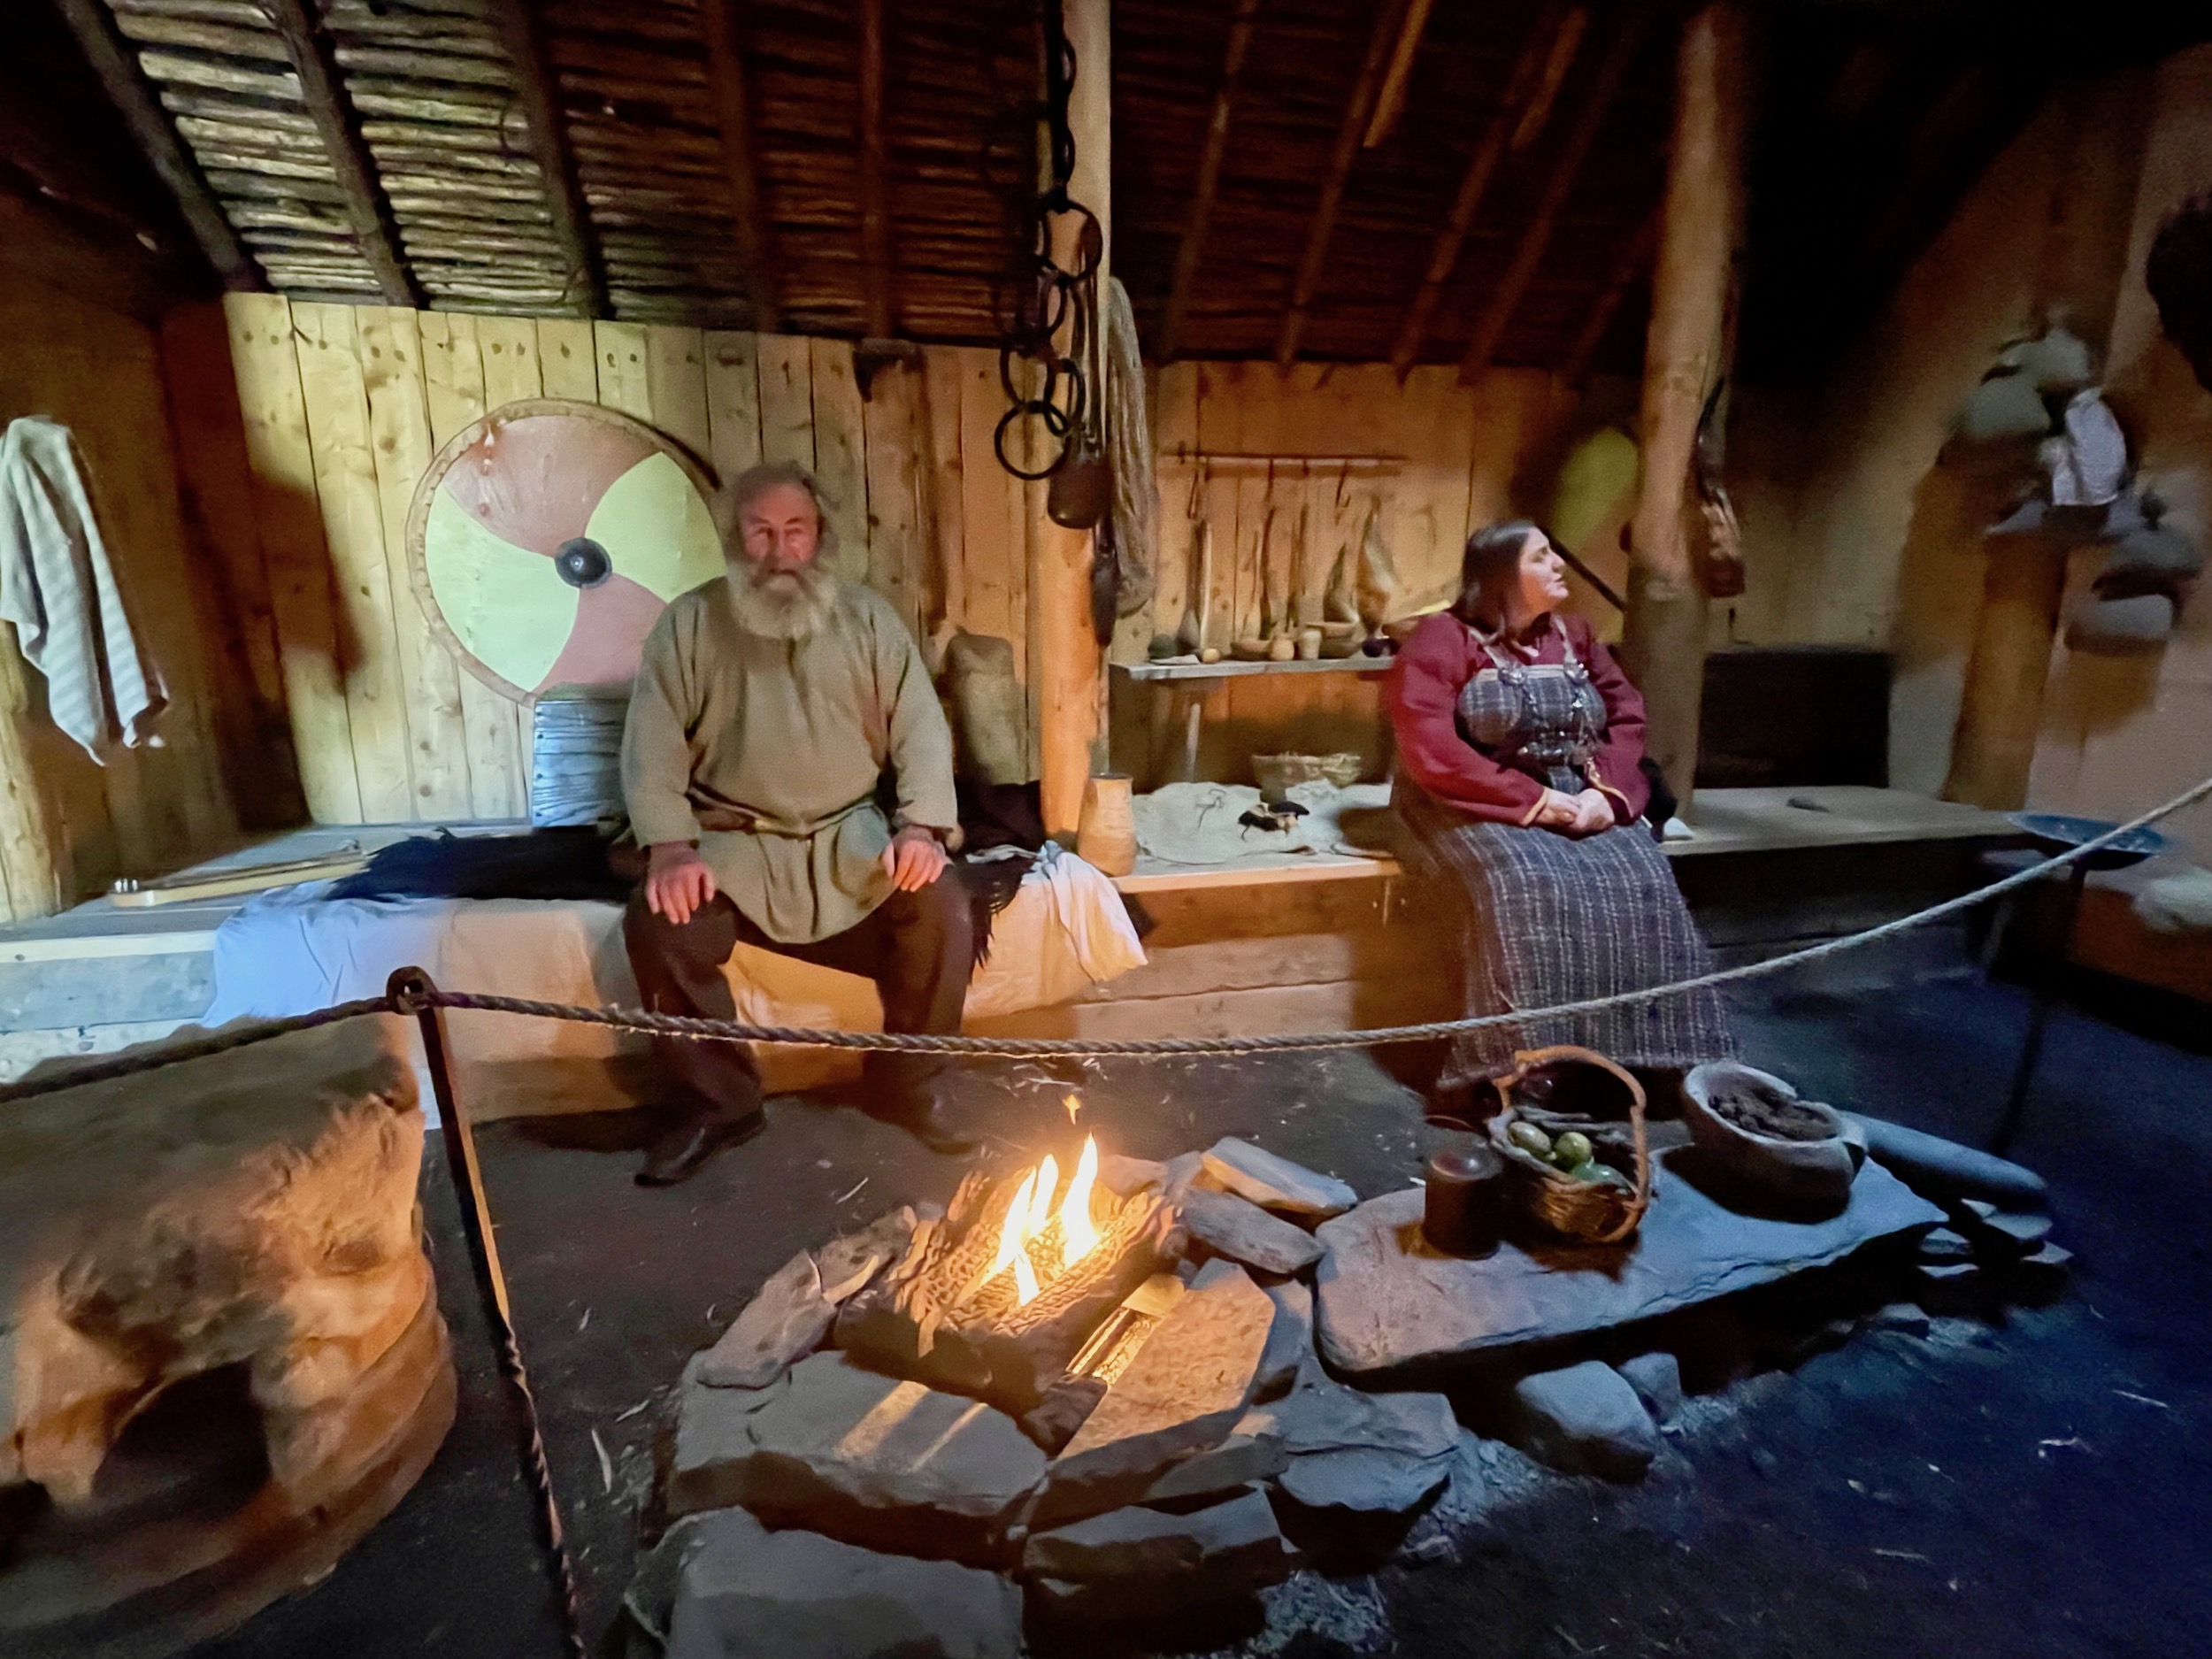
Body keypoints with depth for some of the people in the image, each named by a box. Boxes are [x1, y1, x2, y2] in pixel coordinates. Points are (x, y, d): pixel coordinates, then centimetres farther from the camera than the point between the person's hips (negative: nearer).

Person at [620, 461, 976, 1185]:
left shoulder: (868, 618, 5)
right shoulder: (689, 622, 3)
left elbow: (920, 726, 0)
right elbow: (652, 739, -3)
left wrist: (922, 824, -16)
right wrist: (670, 845, -19)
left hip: (849, 835, 0)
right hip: (732, 843, 0)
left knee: (941, 902, -24)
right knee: (657, 923, -25)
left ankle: (910, 1085, -1)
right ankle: (716, 1101, -1)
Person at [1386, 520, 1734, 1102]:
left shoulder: (1575, 636, 14)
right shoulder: (1444, 640, -7)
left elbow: (1628, 719, 9)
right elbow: (1430, 750, -18)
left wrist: (1606, 790, -12)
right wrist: (1531, 800, -20)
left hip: (1578, 798, 6)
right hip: (1480, 805, -5)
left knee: (1639, 883, -20)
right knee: (1531, 888, -33)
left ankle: (1641, 1053, -10)